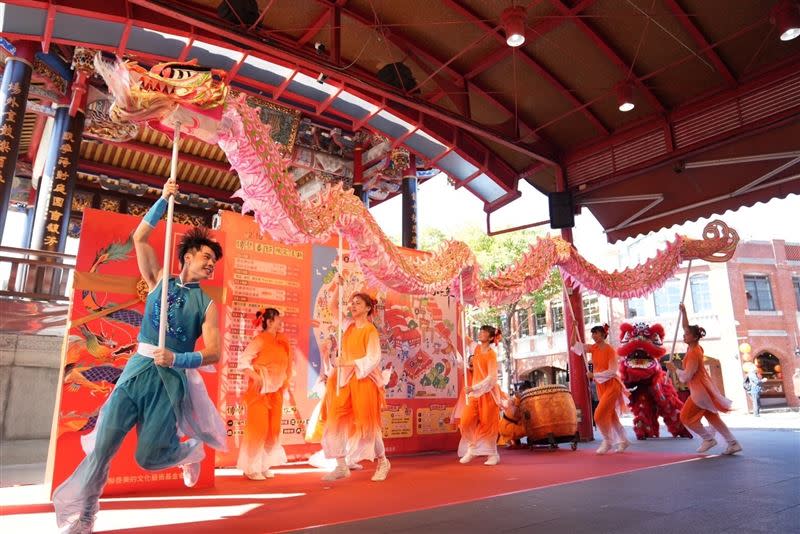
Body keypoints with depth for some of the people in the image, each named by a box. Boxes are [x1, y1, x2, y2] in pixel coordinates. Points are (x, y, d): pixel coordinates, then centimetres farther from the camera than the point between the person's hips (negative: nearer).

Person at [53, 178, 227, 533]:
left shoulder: (206, 304, 2)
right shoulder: (159, 281, 10)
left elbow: (214, 353, -5)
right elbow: (140, 238, 4)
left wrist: (176, 359, -20)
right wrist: (163, 201, -3)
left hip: (171, 378, -2)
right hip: (138, 368, 2)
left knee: (149, 457, 3)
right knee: (102, 444, -5)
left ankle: (192, 451, 35)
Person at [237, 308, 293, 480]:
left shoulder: (281, 342, 8)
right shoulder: (260, 340, -11)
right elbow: (243, 361, -15)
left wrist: (284, 387, 10)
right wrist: (257, 378, -21)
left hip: (276, 392, 7)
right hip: (260, 391, -7)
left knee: (273, 430, 8)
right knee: (258, 428, -4)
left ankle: (264, 465, 18)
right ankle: (251, 467, 7)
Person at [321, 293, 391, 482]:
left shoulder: (370, 330, -8)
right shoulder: (350, 329, 12)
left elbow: (373, 359, -16)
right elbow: (345, 355, 15)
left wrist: (350, 364, -21)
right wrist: (338, 362, -2)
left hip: (363, 381, -6)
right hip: (345, 381, 6)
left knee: (367, 424, 1)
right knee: (338, 422, 1)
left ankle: (383, 462, 22)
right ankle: (341, 467, 11)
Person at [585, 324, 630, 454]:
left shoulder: (610, 350, -16)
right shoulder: (593, 348, 2)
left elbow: (612, 371, -21)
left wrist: (594, 375, -22)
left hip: (612, 385, -7)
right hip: (600, 386, 7)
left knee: (599, 415, -12)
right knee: (611, 415, 15)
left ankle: (607, 441, 6)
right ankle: (623, 441, 30)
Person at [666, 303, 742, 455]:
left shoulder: (693, 353, -22)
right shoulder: (694, 346, 3)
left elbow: (686, 376, -22)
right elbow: (687, 328, 13)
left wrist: (674, 368, -10)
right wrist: (683, 312, 6)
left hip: (700, 390, -9)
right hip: (703, 388, 9)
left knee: (686, 417, -1)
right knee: (712, 417, 12)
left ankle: (708, 438, 8)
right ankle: (733, 443, 13)